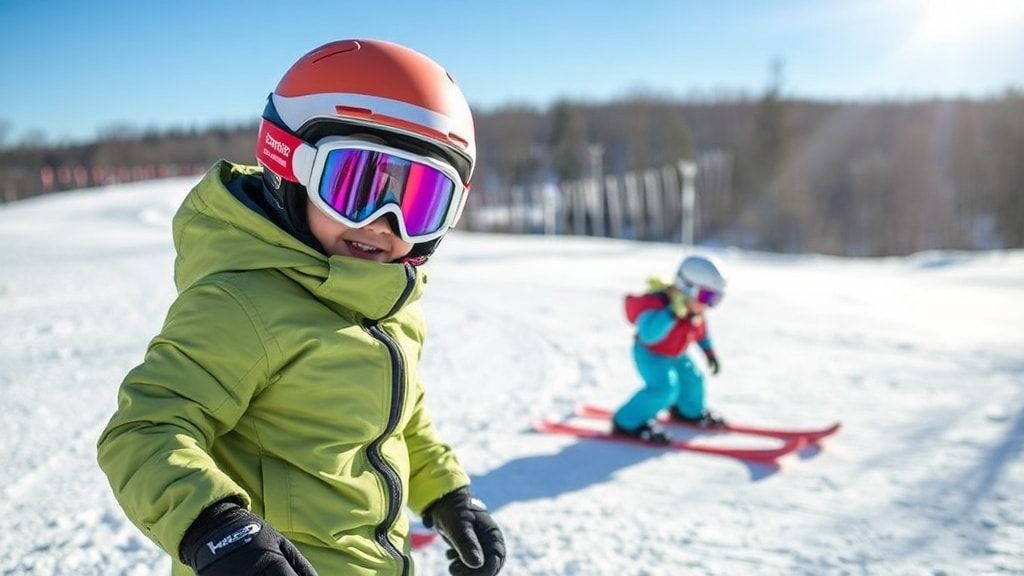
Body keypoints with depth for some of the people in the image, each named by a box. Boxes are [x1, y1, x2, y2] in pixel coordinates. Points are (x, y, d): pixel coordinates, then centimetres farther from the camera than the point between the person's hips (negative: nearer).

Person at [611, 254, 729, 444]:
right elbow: (648, 333, -52)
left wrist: (709, 352, 18)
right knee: (664, 387, -24)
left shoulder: (695, 309, -10)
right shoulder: (659, 302, -37)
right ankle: (627, 423, -10)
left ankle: (689, 411, 51)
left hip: (675, 354, 9)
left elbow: (701, 329, 11)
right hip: (649, 353, -8)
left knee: (692, 378, 18)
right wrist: (674, 312, -57)